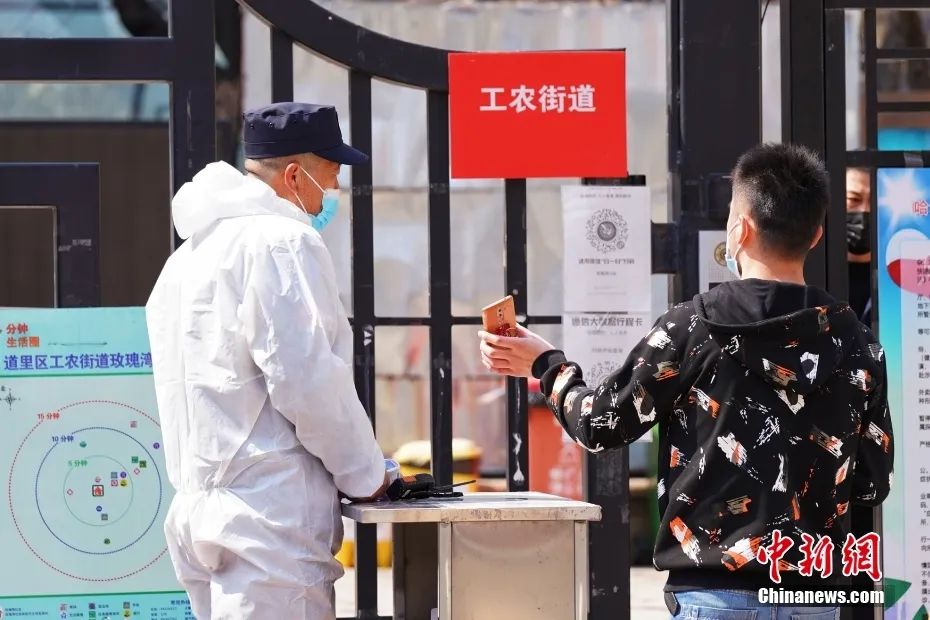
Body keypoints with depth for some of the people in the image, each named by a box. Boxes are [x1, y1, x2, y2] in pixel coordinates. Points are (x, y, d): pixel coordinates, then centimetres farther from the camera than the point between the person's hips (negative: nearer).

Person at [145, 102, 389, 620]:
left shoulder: (188, 257, 21)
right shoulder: (283, 242, -9)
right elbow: (309, 380, -15)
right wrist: (366, 475, -2)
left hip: (200, 512, 9)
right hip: (272, 514, -9)